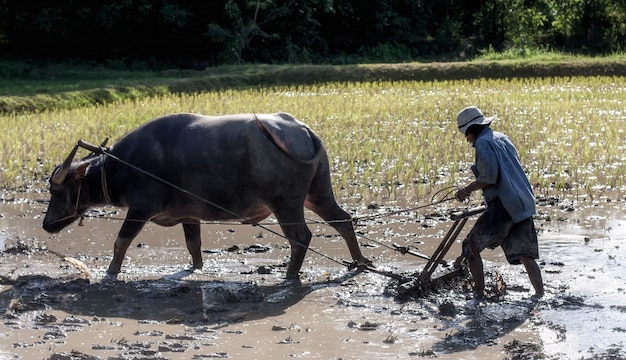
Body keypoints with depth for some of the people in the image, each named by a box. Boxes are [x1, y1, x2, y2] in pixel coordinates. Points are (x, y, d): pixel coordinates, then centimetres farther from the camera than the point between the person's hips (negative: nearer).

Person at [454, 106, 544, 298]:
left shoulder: (483, 143, -7)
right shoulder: (503, 138, 20)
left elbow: (489, 177, -17)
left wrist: (468, 189, -3)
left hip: (503, 206, -8)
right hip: (523, 204, 8)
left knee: (471, 247, 2)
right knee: (525, 253, 13)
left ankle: (479, 294, 0)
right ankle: (540, 294, 10)